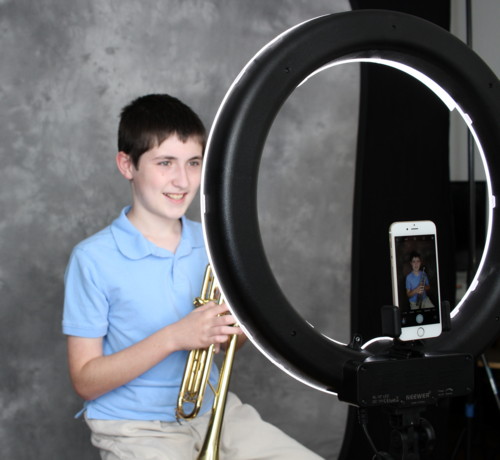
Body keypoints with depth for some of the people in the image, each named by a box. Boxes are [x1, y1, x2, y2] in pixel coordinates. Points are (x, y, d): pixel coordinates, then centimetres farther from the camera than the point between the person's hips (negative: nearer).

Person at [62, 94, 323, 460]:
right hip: (137, 428, -5)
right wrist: (173, 337, -22)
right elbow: (85, 381, -11)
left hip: (212, 411, 5)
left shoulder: (210, 244, 3)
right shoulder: (93, 259, -11)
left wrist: (240, 325, -8)